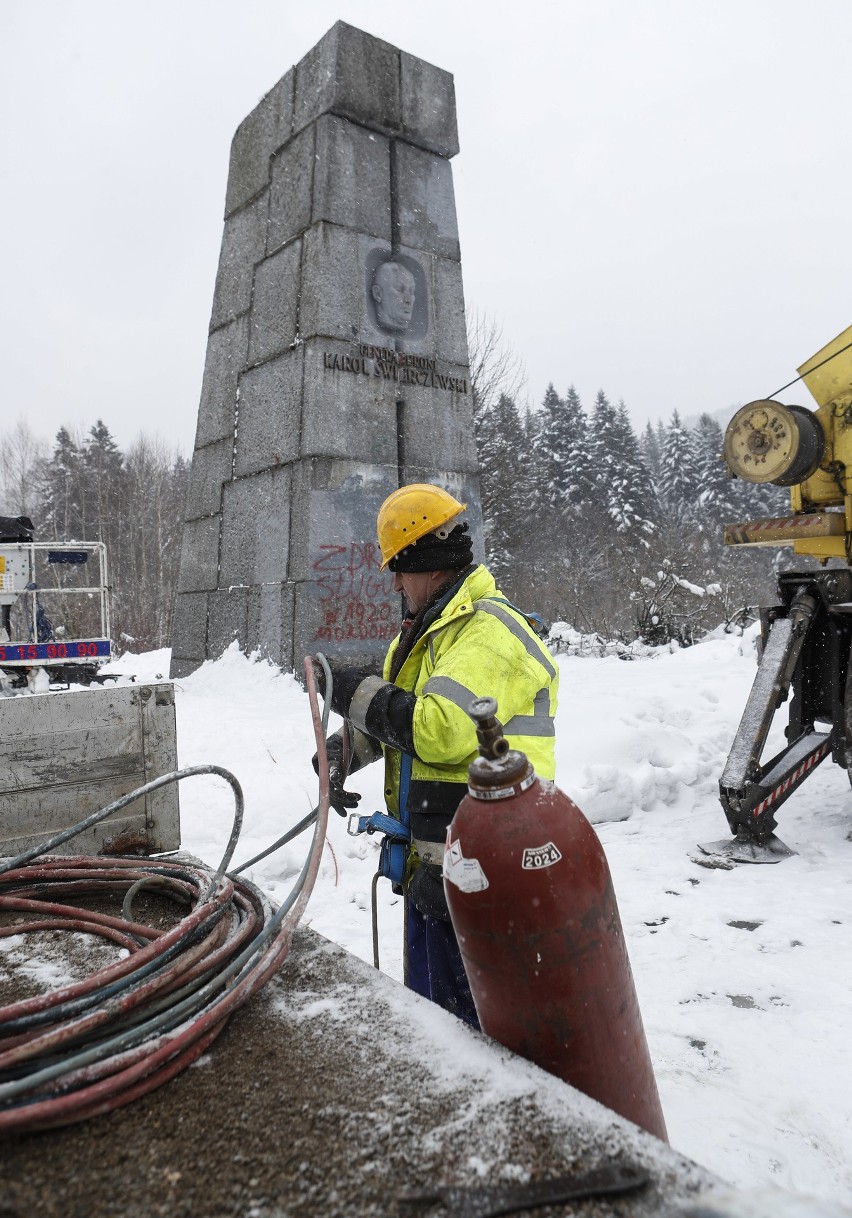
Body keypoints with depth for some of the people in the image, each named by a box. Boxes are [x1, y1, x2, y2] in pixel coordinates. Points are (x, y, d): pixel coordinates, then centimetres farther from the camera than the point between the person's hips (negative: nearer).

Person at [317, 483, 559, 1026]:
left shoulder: (489, 632, -19)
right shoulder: (430, 630, 15)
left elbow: (441, 729, -31)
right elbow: (388, 716, 21)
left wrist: (357, 693, -17)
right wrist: (340, 752, 1)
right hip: (431, 859, 10)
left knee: (461, 1010, 3)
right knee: (428, 999, 24)